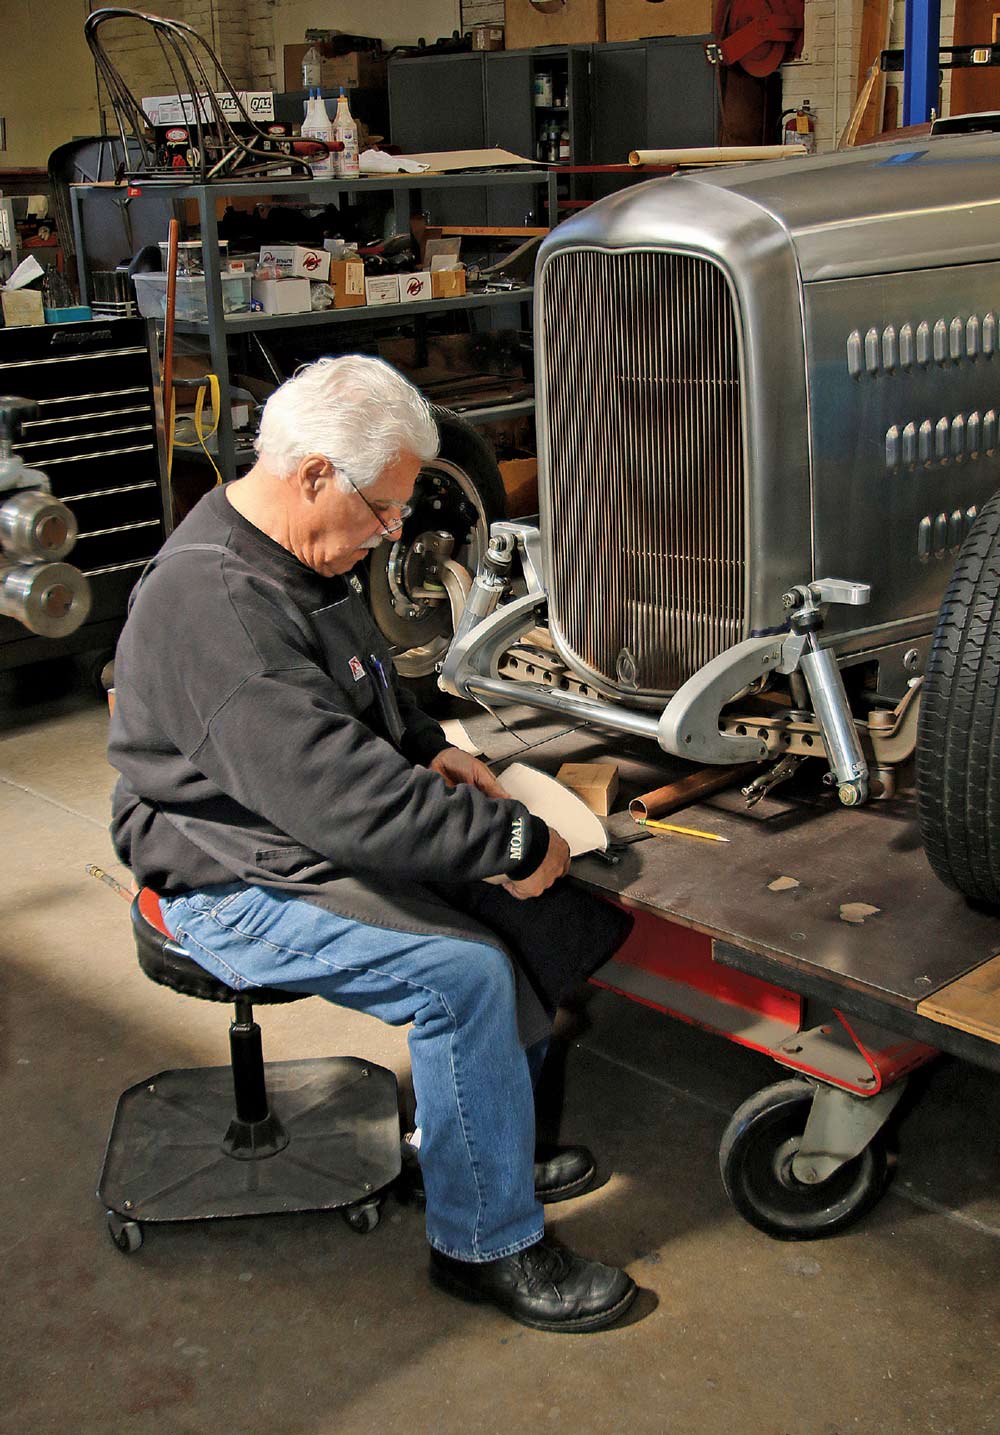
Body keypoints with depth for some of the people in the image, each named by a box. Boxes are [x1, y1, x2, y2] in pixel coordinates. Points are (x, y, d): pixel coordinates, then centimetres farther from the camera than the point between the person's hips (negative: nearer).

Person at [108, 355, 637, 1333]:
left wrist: (431, 749, 6)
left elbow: (359, 696, 25)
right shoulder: (213, 600, -28)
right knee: (462, 972, -25)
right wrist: (511, 842, -27)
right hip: (237, 884, -10)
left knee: (531, 914, 5)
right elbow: (332, 789, -34)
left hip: (324, 842, 10)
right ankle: (484, 1245, -7)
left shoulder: (298, 558, 7)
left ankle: (479, 1144, 20)